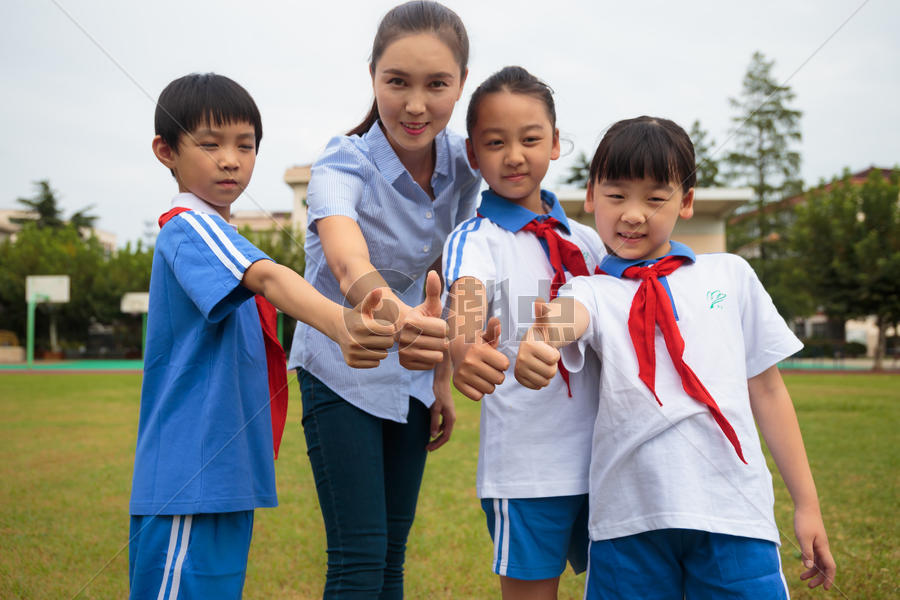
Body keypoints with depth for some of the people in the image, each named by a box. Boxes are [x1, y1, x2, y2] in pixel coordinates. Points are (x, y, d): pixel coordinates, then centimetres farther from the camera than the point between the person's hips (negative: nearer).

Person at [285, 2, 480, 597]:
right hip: (340, 374, -5)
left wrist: (442, 378, 7)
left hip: (411, 378, 5)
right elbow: (352, 269, -46)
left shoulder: (462, 164, -7)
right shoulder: (343, 167, -24)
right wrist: (397, 319, -67)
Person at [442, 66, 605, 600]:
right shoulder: (475, 240, -6)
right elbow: (465, 307, -27)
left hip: (602, 456, 5)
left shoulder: (586, 241, 11)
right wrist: (464, 351, -49)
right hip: (524, 467, -5)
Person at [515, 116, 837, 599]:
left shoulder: (730, 275, 12)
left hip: (733, 511, 1)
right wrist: (541, 336, -43)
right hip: (629, 517, -1)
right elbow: (568, 315, -19)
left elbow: (766, 388, 15)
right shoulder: (593, 290, 7)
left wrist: (806, 504, 14)